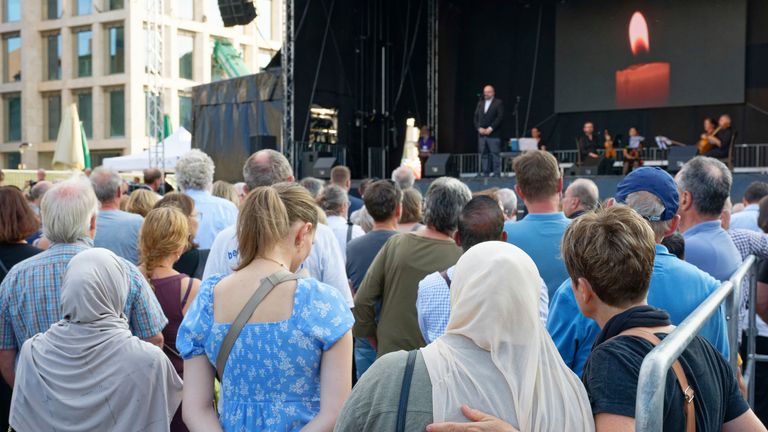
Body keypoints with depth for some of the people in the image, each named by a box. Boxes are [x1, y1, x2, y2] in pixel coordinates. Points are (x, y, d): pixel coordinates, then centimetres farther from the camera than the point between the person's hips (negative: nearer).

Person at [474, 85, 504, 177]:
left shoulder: (498, 103, 1)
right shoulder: (480, 103, 18)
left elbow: (500, 117, -8)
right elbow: (476, 117, 13)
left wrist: (490, 128, -15)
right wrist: (479, 128, -3)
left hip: (494, 134, -5)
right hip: (481, 134, 5)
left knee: (495, 155, -5)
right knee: (484, 155, 5)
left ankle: (497, 175, -3)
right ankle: (485, 175, 10)